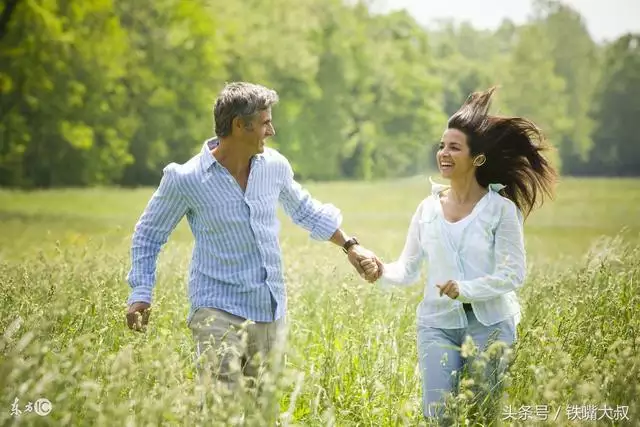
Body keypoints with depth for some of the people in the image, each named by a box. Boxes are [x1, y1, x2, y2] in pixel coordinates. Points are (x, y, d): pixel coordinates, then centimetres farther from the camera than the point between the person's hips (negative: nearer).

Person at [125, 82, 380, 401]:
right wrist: (140, 294, -5)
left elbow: (305, 210, 24)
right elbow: (148, 235, 5)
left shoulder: (274, 165, 4)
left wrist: (349, 245, 20)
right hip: (220, 313, -5)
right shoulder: (185, 179, -9)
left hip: (272, 312, 5)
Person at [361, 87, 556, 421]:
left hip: (489, 325, -3)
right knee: (437, 413, -1)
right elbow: (408, 269, 6)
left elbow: (513, 274, -10)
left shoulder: (501, 208, -7)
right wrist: (382, 272, -15)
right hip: (438, 323, 3)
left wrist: (466, 290, -22)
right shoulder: (428, 208, 5)